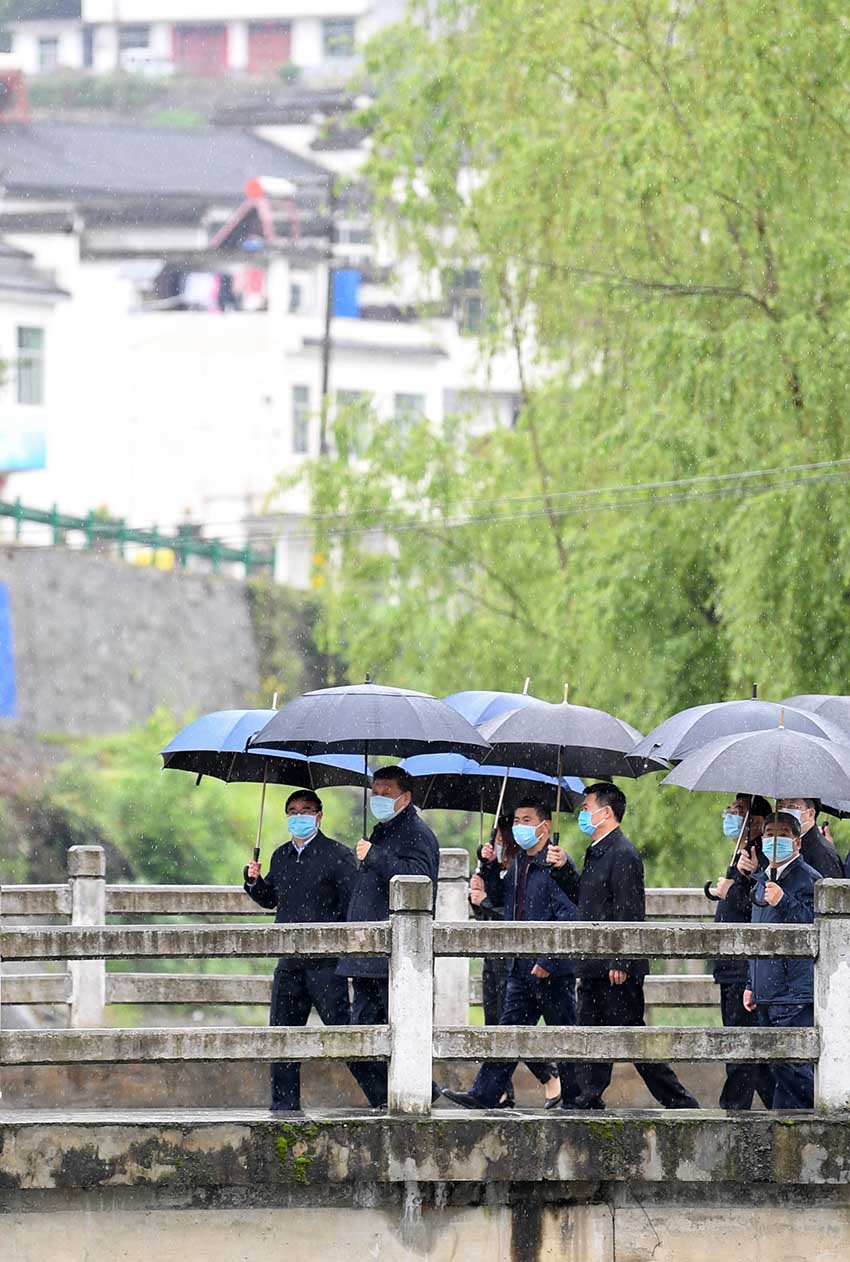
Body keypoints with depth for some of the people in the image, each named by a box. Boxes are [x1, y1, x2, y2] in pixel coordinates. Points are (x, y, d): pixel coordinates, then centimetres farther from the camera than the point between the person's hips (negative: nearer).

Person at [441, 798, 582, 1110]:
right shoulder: (519, 864, 14)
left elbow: (568, 915, -18)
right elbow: (499, 898, 24)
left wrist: (548, 960, -20)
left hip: (553, 970, -8)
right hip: (521, 968, 8)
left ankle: (573, 1098, 11)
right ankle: (484, 1093, 2)